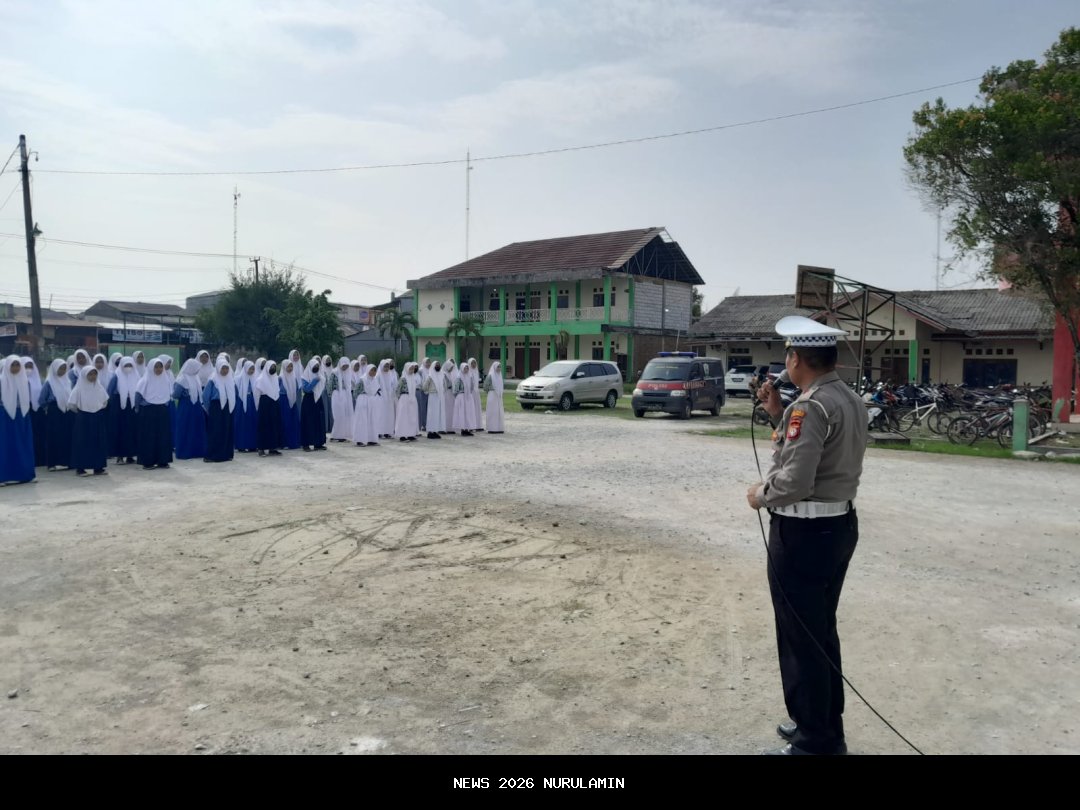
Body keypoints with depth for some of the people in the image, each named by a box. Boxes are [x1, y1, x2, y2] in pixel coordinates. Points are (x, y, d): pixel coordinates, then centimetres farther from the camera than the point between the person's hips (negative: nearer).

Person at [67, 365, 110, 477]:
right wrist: (79, 412, -2)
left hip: (98, 419, 5)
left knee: (99, 443, 6)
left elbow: (105, 401, 15)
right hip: (83, 419, -4)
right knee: (83, 443, -1)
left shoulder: (99, 387, 4)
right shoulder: (79, 388, -10)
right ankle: (80, 468, 5)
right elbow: (71, 404, -11)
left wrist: (100, 410, 6)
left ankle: (98, 467, 13)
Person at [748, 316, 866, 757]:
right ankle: (825, 725, 33)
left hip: (803, 532, -10)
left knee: (801, 637, 2)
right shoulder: (848, 399, 10)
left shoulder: (811, 405, -21)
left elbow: (794, 480, -27)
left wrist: (760, 495, -9)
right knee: (822, 632, 20)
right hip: (839, 523, 10)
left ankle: (815, 741, 14)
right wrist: (777, 413, 10)